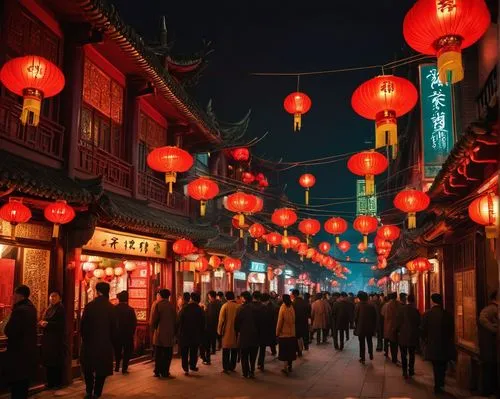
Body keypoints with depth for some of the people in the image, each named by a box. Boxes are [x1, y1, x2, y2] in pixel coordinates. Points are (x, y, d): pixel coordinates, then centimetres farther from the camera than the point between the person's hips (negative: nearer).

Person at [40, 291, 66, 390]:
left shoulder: (60, 308, -8)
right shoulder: (48, 309, 14)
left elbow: (61, 324, -16)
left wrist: (47, 324, -20)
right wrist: (42, 323, -1)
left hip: (57, 340, -7)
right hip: (48, 339, 7)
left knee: (56, 363, -2)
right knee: (48, 362, 8)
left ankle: (57, 383, 6)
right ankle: (50, 382, 18)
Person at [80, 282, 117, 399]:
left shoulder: (89, 306, -8)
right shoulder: (111, 308, -8)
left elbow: (82, 325, -5)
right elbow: (113, 328, -6)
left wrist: (85, 338, 10)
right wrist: (112, 342, 7)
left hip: (90, 342, 1)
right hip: (105, 344, 0)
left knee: (88, 369, 18)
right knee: (101, 370, 9)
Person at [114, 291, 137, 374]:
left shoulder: (114, 308, -8)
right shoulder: (130, 309, -11)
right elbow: (134, 322, -10)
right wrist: (132, 332, 2)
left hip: (117, 333, 2)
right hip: (128, 334, -2)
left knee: (117, 350, 19)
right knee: (127, 351, 8)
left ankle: (117, 367, 22)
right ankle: (124, 368, 3)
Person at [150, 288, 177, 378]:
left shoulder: (157, 305, -6)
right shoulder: (172, 305, -4)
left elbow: (153, 319, -7)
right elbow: (175, 320, -2)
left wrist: (153, 328, 11)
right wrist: (174, 332, 7)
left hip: (159, 333, 0)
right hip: (169, 334, 0)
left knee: (158, 354, 11)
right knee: (167, 354, 7)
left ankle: (157, 371, 12)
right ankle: (165, 372, 5)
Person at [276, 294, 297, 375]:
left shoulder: (282, 309, -14)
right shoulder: (292, 308, -2)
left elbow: (279, 322, -11)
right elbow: (294, 321, 2)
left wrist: (277, 333, -2)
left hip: (284, 334, -4)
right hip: (292, 334, 4)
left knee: (284, 351, 1)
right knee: (291, 351, 15)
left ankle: (285, 368, -4)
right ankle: (289, 366, 25)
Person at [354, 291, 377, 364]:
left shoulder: (358, 306, -14)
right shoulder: (371, 306, -7)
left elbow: (356, 318, -8)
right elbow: (375, 318, 0)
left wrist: (356, 326, 6)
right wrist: (374, 327, 10)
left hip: (361, 328, -2)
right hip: (370, 328, 2)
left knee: (362, 343, 8)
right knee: (369, 341, 21)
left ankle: (362, 358, 11)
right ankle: (371, 354, 17)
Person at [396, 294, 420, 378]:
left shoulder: (401, 309, -11)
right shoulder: (415, 310, -8)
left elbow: (398, 322, -7)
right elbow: (418, 323, 0)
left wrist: (398, 331, 9)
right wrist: (417, 334, 15)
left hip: (402, 335, -1)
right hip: (413, 336, 1)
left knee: (403, 355, 6)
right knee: (412, 354, 14)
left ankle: (405, 372, 5)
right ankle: (411, 371, 17)